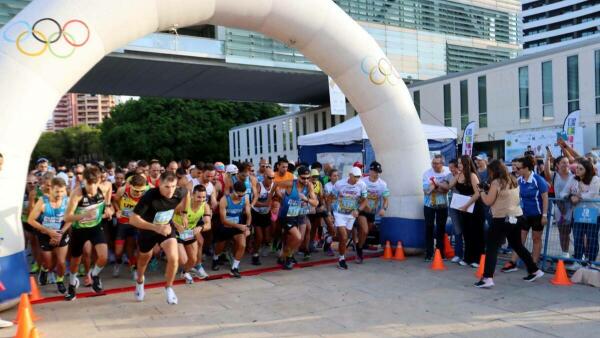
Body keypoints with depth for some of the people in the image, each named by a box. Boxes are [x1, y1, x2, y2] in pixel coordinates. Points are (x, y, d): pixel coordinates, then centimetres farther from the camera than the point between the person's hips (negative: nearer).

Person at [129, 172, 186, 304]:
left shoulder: (179, 193, -24)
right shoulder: (149, 196, -36)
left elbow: (186, 192, 3)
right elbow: (133, 219, -38)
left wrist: (183, 213, 3)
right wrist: (156, 227, -48)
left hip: (167, 228, 1)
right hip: (147, 230, -1)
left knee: (174, 258, -19)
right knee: (145, 258, 23)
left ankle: (169, 288, 9)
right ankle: (140, 281, 57)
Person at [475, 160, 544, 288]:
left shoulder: (496, 182, -12)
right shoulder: (513, 181, 11)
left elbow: (488, 202, -12)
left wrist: (481, 191, 3)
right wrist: (490, 190, 14)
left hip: (502, 219, -8)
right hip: (517, 217, 8)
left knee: (491, 248, -5)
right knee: (517, 245, 24)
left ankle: (487, 278, -13)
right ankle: (534, 271, 32)